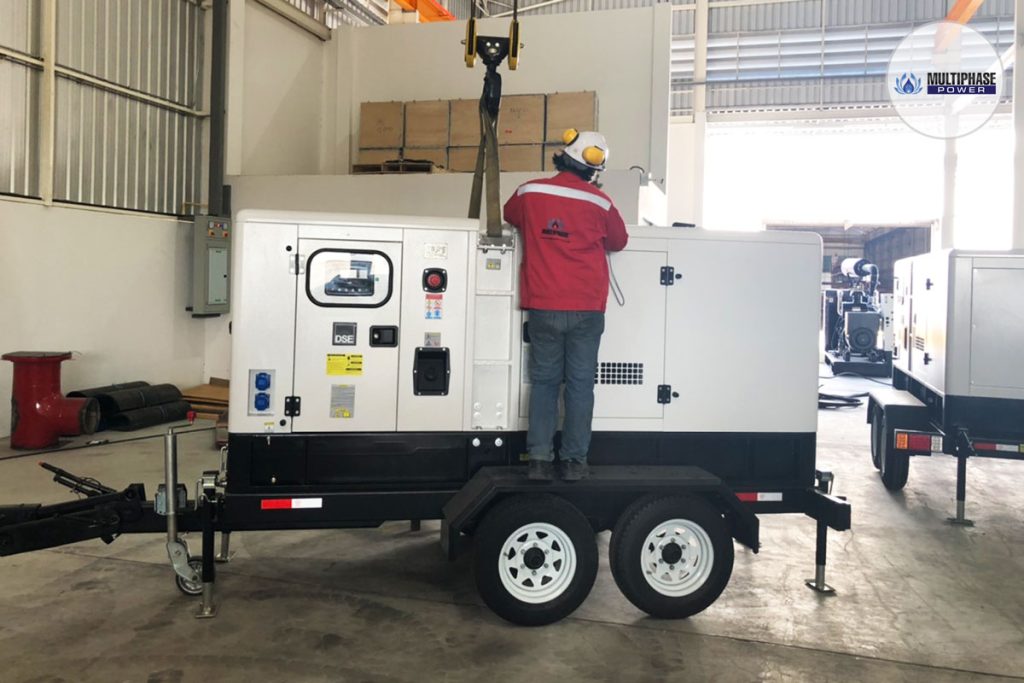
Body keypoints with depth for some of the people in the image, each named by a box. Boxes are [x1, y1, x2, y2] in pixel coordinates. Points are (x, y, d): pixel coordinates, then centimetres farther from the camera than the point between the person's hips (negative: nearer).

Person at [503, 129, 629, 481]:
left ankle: (540, 459, 7)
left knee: (544, 382, 10)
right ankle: (573, 461, 9)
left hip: (543, 307, 1)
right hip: (586, 309, -1)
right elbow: (619, 241, 13)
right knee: (580, 384, 7)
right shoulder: (600, 203, -4)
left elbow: (509, 215, 21)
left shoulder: (529, 193, -1)